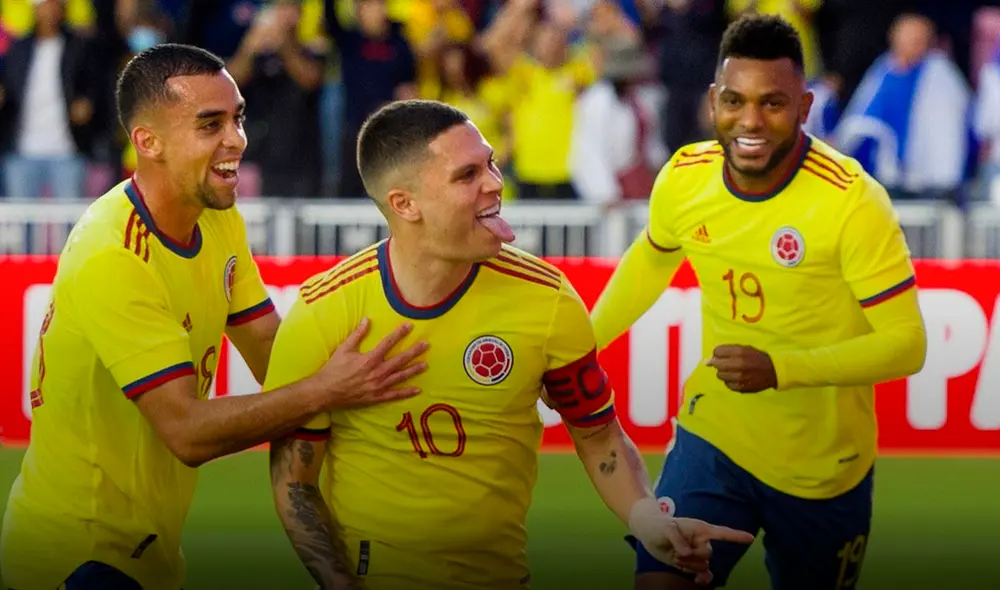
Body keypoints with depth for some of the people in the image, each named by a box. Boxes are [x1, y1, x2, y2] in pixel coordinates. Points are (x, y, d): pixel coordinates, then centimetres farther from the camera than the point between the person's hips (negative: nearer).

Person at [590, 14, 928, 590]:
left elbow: (906, 343, -20)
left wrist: (781, 368, -31)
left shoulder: (852, 201, -22)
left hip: (823, 470, -2)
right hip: (712, 440, 2)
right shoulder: (684, 177, -8)